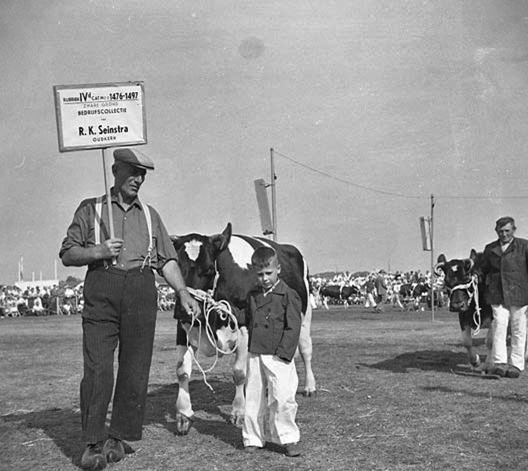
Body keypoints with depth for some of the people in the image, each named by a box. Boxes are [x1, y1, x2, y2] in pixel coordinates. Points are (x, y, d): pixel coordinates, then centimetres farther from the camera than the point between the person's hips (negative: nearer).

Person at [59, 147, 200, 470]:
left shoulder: (149, 214, 21)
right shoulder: (91, 209, 13)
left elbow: (167, 259, 16)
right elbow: (68, 254, 8)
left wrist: (182, 291, 2)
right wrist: (98, 252, -10)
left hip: (141, 289, 3)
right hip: (101, 290, -2)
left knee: (135, 368, 0)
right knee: (97, 367, -9)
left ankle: (119, 437, 11)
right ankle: (94, 443, -2)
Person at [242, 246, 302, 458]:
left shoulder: (288, 295, -5)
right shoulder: (252, 295, 11)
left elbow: (293, 327, -8)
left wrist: (283, 353, -14)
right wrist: (250, 346, 10)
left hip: (278, 356, -5)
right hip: (255, 355, 5)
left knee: (283, 397, -10)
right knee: (253, 398, 9)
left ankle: (289, 438, 4)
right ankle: (253, 438, 21)